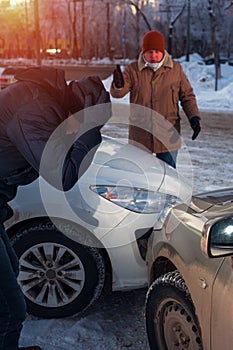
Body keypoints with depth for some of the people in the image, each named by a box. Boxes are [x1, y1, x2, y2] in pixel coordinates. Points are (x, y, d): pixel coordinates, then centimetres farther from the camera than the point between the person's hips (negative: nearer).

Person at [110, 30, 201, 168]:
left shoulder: (176, 69, 2)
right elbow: (117, 94, -10)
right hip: (140, 136, 0)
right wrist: (118, 85, -34)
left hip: (168, 136, 0)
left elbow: (187, 96, 8)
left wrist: (194, 117, -6)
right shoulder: (133, 70, -1)